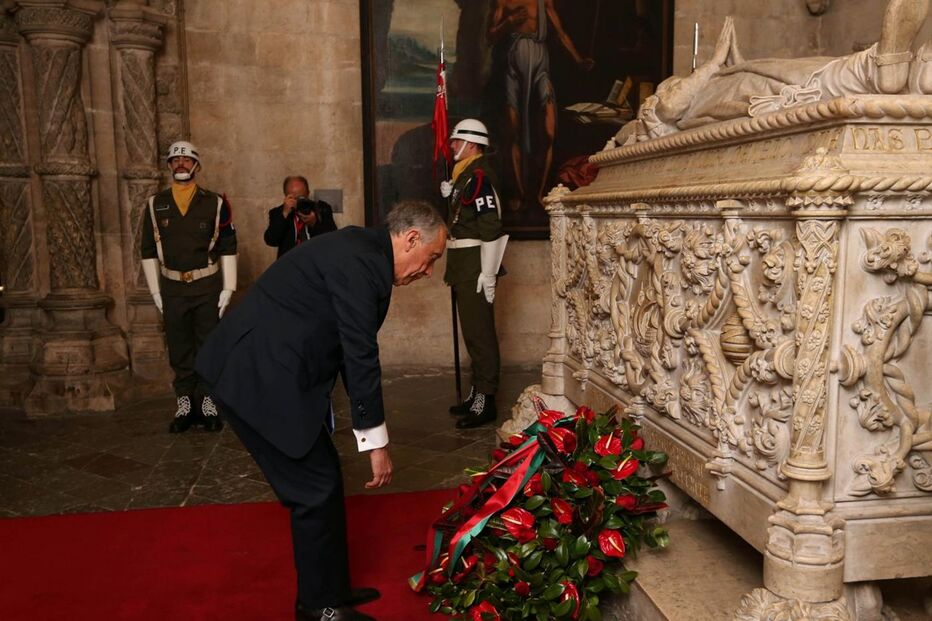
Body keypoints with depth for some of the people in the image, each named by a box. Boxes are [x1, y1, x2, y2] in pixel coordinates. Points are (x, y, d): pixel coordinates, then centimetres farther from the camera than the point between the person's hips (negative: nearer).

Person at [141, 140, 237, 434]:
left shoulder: (215, 203, 0)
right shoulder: (155, 204, 5)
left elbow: (228, 248, 0)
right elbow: (148, 250, 7)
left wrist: (227, 289, -4)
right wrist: (155, 292, 3)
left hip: (208, 287, -1)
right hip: (172, 288, 2)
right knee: (179, 351, 8)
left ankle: (209, 405, 15)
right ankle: (184, 406, 18)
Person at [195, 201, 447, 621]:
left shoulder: (363, 253, 11)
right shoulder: (358, 261, -20)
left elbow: (353, 350, 16)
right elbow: (360, 356, -19)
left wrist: (370, 431, 20)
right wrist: (376, 442, -11)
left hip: (268, 371, 10)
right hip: (258, 379, -10)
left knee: (324, 481, 16)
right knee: (315, 489, 0)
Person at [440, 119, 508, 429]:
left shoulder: (479, 175, -14)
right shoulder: (464, 174, 17)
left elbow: (491, 227, -21)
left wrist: (488, 273, -23)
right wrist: (450, 194, 13)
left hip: (475, 264, -10)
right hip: (462, 264, 10)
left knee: (479, 331, -7)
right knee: (472, 330, 15)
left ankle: (486, 401, 0)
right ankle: (477, 392, 25)